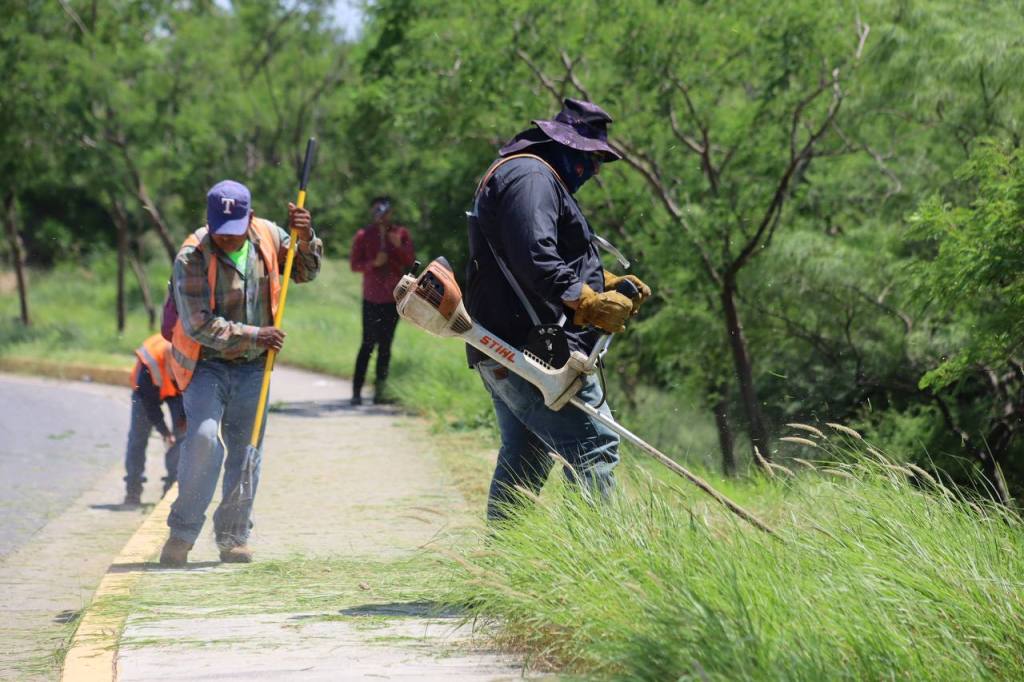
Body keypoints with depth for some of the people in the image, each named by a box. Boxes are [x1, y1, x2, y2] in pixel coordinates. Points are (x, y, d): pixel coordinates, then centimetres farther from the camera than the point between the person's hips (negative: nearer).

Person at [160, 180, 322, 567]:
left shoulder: (268, 237, -3)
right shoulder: (192, 257, -18)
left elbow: (305, 273, 13)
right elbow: (200, 325, -21)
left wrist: (306, 240, -7)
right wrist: (254, 335, -23)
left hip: (253, 367, 5)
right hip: (205, 364, -5)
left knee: (247, 452, 6)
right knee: (204, 437, -22)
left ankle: (234, 537, 20)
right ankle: (181, 534, -11)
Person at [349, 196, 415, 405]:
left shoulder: (401, 234, 8)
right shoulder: (363, 235, 0)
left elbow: (410, 260, 3)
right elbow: (354, 264, -1)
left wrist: (398, 246, -14)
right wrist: (374, 263, -18)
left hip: (393, 296, 3)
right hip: (372, 297, -3)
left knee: (386, 344, 6)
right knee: (369, 343, -9)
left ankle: (380, 390, 12)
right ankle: (356, 390, -7)